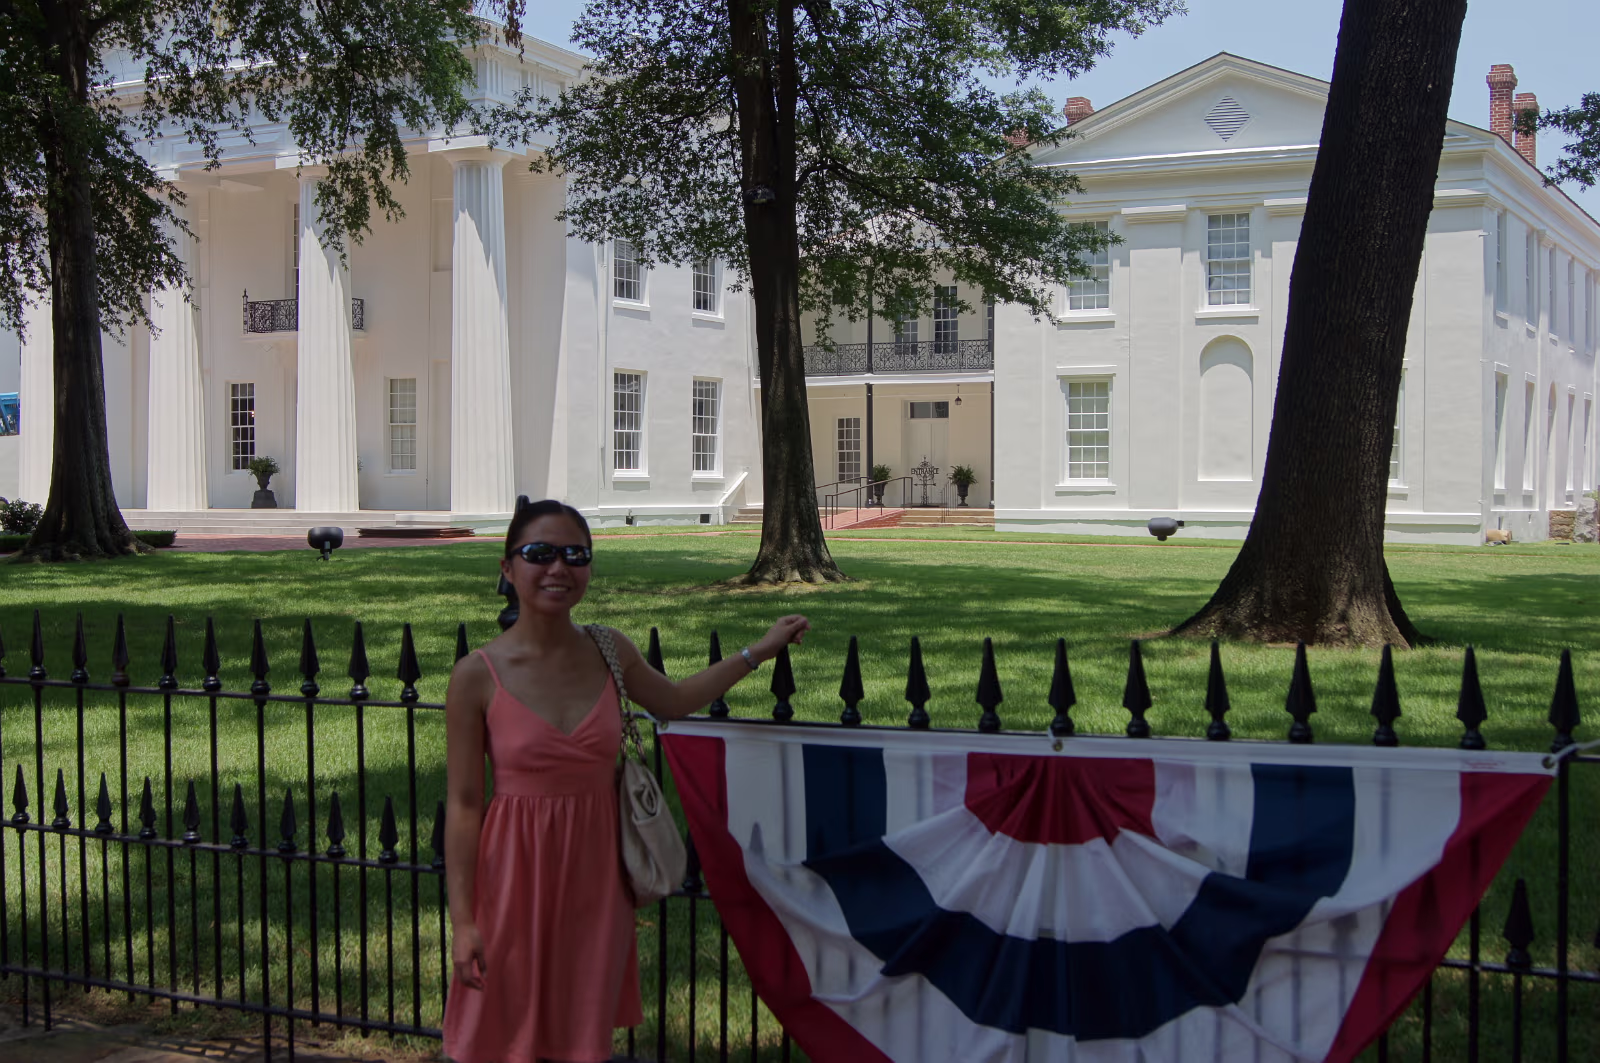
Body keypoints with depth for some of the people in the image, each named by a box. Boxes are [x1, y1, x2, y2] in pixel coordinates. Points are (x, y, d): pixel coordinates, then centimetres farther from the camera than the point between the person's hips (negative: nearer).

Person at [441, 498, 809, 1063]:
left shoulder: (610, 653, 0)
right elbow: (463, 804, -8)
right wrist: (462, 921, -11)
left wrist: (758, 651, 21)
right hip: (516, 868, -3)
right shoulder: (477, 676, -11)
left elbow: (671, 700, 22)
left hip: (595, 868, 4)